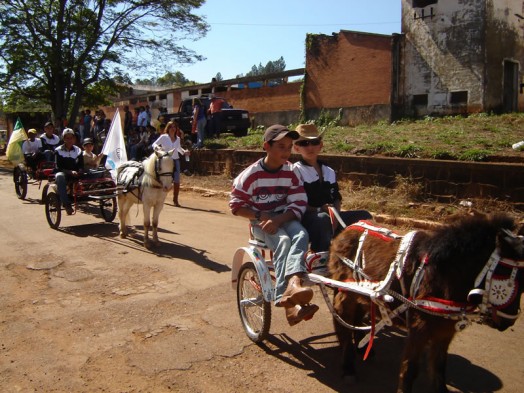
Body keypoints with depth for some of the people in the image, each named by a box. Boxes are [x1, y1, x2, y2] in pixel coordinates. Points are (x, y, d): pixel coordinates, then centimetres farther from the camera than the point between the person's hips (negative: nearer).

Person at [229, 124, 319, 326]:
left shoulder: (291, 172, -2)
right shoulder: (251, 174, -9)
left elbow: (298, 204, -6)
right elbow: (236, 205, -3)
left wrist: (278, 219, -23)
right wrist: (260, 215, -17)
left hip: (284, 218, 3)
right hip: (261, 222, -3)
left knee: (301, 235, -32)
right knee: (283, 241, -33)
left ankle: (293, 285, -55)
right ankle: (290, 305, -44)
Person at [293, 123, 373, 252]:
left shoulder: (329, 172, 18)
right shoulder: (296, 171, -1)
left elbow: (337, 198, 19)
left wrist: (335, 211, -3)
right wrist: (318, 210, -18)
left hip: (330, 217, 6)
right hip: (307, 219, -6)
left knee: (364, 216, -6)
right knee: (322, 218, -38)